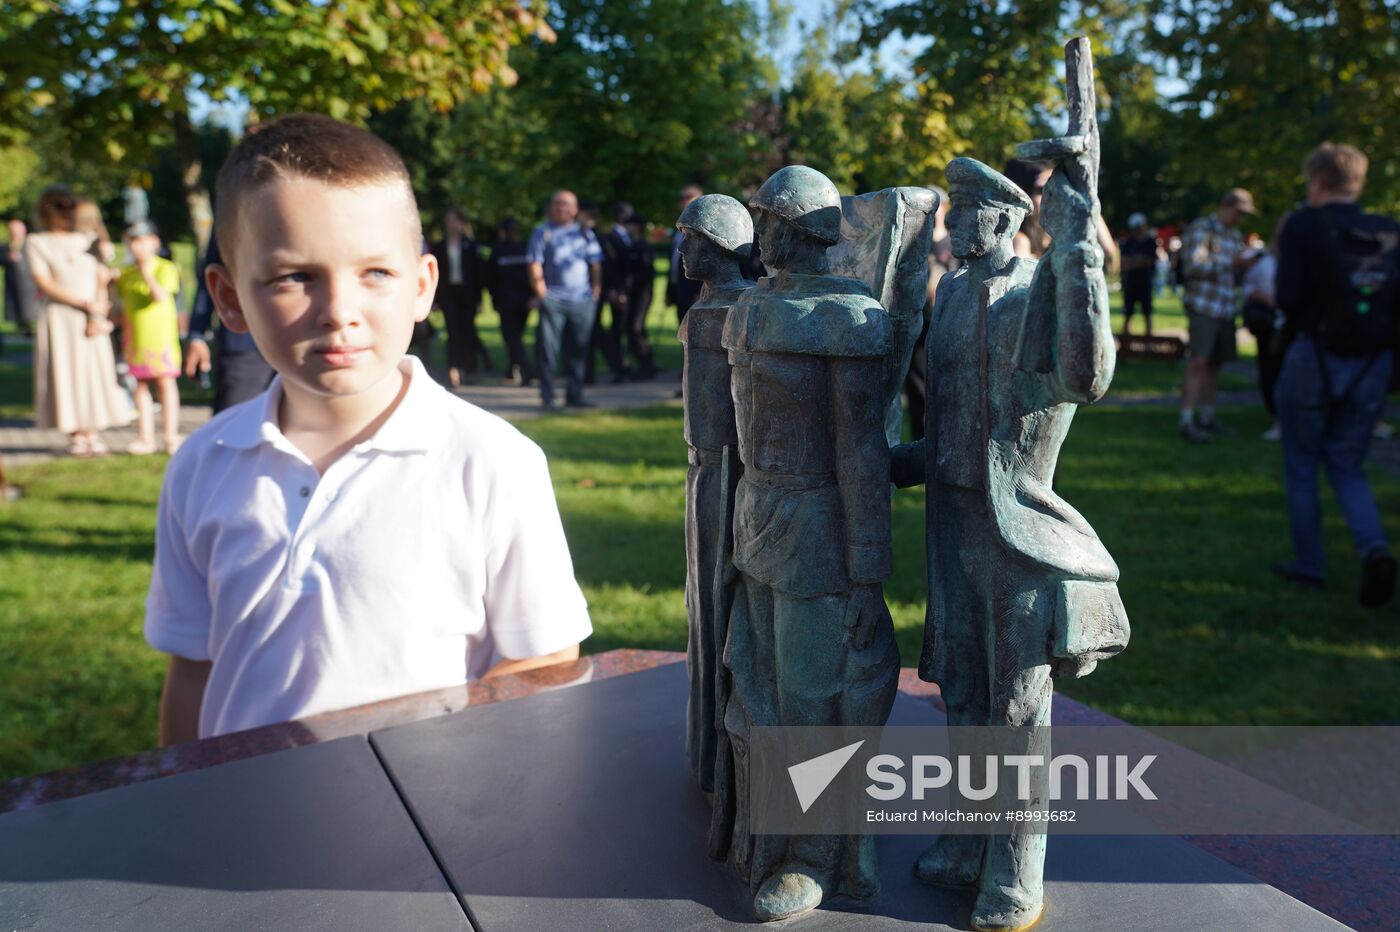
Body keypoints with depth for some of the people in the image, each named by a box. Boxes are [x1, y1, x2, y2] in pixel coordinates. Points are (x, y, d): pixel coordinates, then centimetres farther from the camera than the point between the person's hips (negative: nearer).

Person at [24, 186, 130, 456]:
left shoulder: (87, 240, 12)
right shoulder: (36, 243, 3)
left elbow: (102, 280, 6)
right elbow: (44, 284, -6)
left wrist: (96, 315, -7)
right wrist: (84, 304, -13)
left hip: (92, 319, 3)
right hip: (59, 319, -3)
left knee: (94, 372, 0)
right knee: (65, 373, -3)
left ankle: (92, 433, 5)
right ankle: (75, 436, 2)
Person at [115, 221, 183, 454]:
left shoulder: (165, 268, -3)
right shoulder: (126, 273, 12)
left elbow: (161, 296, -19)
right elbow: (126, 306, 20)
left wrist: (146, 273, -23)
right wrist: (125, 332, 12)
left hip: (160, 333, -5)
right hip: (135, 336, 5)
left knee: (165, 382, -4)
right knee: (141, 384, 6)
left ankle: (170, 436, 1)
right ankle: (145, 437, 11)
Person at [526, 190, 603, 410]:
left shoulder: (585, 233, 15)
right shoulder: (542, 232, 5)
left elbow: (595, 264, 15)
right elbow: (535, 265, -1)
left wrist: (596, 290, 5)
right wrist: (541, 294, -7)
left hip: (583, 301, 3)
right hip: (553, 299, -3)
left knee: (578, 350, 7)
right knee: (548, 349, -6)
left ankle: (574, 395, 15)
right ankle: (547, 397, 0)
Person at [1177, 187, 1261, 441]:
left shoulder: (1235, 236, 21)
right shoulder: (1201, 229, -2)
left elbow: (1237, 274, 25)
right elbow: (1194, 265, -14)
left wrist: (1246, 264, 4)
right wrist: (1229, 262, -14)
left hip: (1225, 308, 7)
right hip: (1203, 306, -7)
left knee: (1215, 363, 9)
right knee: (1198, 362, -13)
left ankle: (1206, 417, 17)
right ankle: (1186, 421, -13)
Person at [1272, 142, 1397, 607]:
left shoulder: (1304, 225, -9)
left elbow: (1287, 298, -16)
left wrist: (1302, 318, 5)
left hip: (1315, 359, -4)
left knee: (1301, 468, 12)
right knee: (1347, 466, 16)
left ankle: (1309, 564, 19)